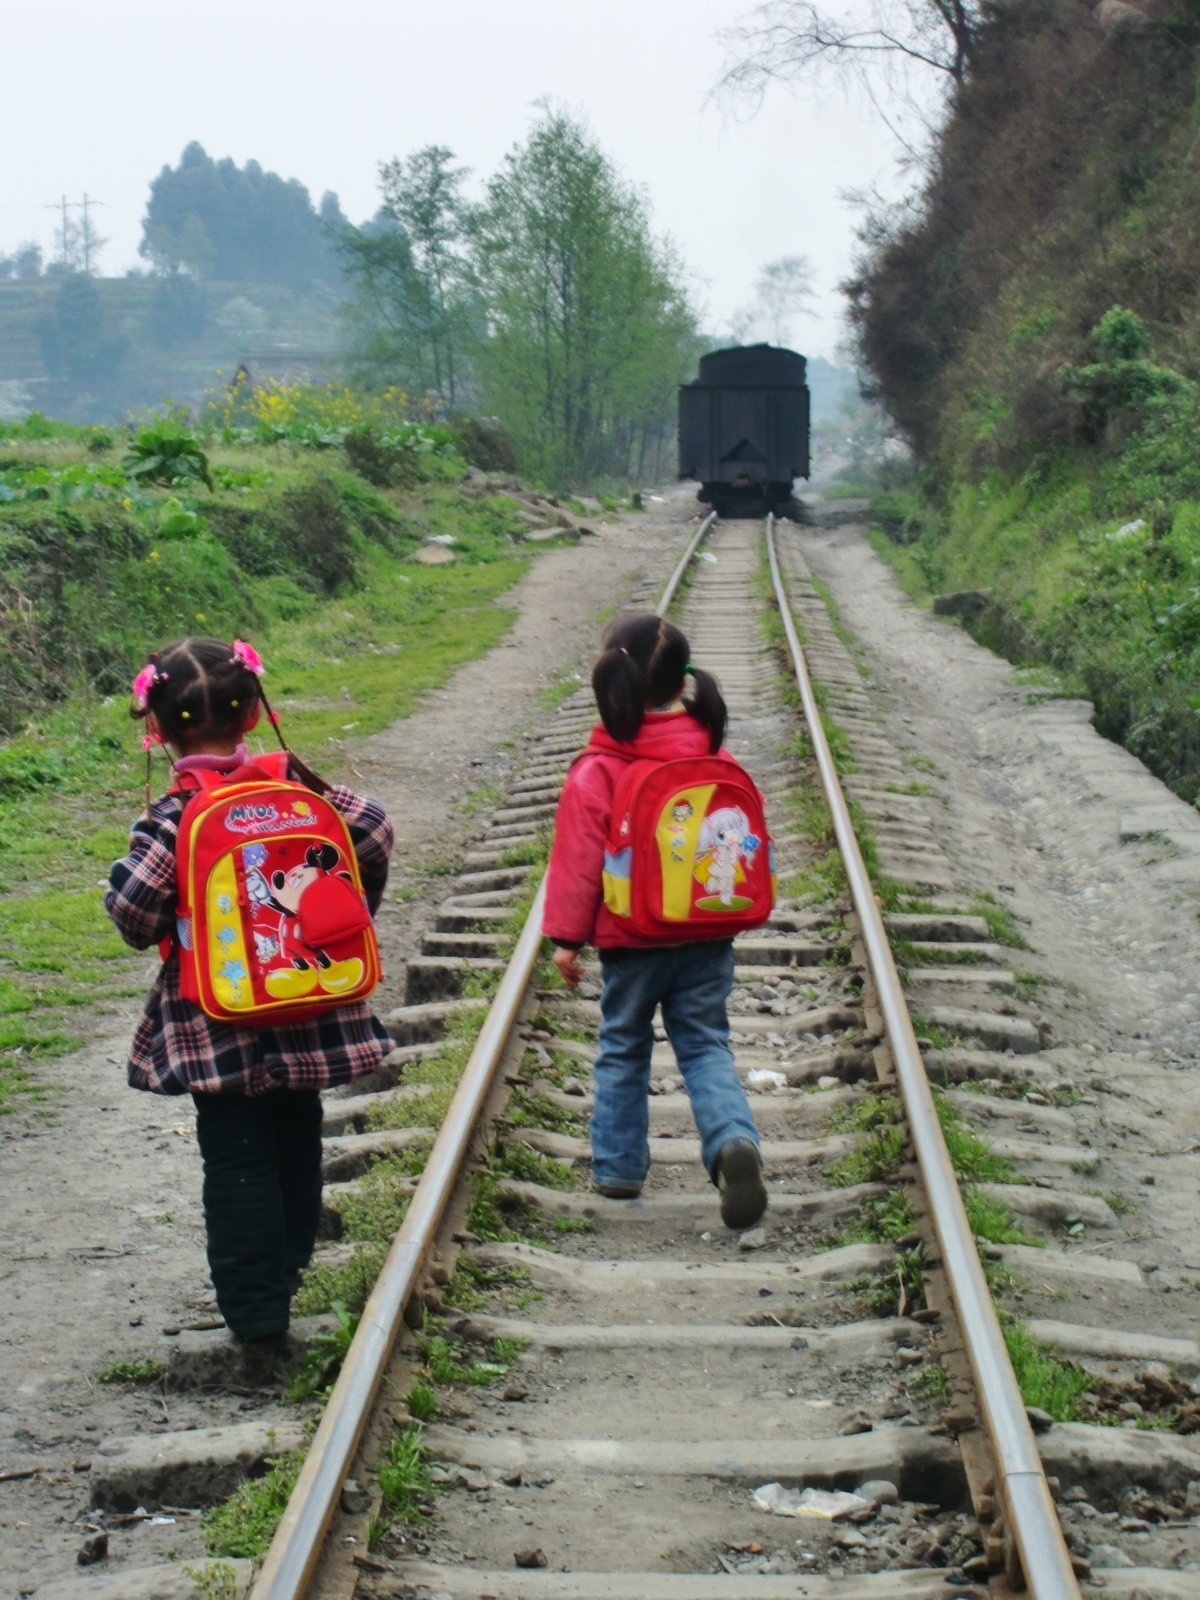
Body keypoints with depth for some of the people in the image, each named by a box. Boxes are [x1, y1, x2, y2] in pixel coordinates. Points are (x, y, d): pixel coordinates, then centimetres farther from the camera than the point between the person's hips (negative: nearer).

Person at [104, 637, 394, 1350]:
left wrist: (154, 932, -1)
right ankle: (291, 1260, 38)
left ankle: (257, 1310, 6)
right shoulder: (296, 785, -2)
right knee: (298, 1136, 21)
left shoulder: (169, 817, -14)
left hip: (218, 1027, -4)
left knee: (238, 1160, 3)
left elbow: (134, 909, -24)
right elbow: (375, 830, -4)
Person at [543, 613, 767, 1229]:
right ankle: (734, 1140, -16)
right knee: (705, 1044, 9)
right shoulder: (714, 757, -1)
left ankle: (618, 1167, 21)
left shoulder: (596, 772, -14)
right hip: (708, 933, 3)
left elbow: (578, 860, -11)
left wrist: (566, 937, -2)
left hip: (630, 937, -3)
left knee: (623, 1047, 14)